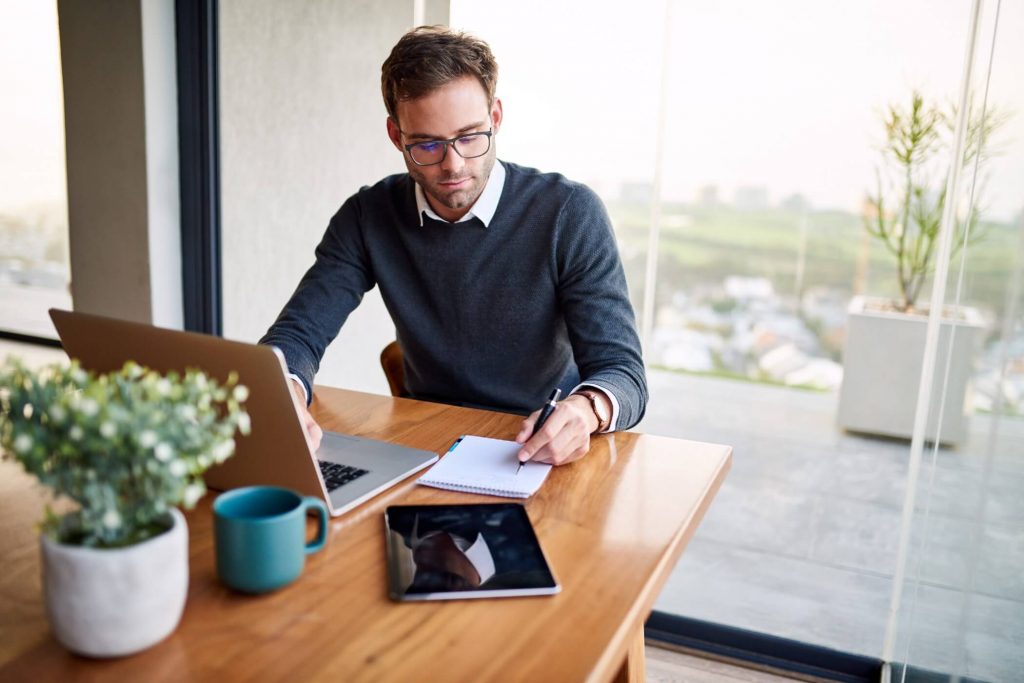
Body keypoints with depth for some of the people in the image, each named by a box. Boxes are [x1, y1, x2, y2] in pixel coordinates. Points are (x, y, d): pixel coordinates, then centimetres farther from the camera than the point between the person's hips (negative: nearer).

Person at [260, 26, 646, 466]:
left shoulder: (570, 214, -13)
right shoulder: (369, 218, -3)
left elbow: (621, 370, -15)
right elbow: (297, 333, -5)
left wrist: (586, 410, -40)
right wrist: (283, 395, -29)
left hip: (543, 453, 0)